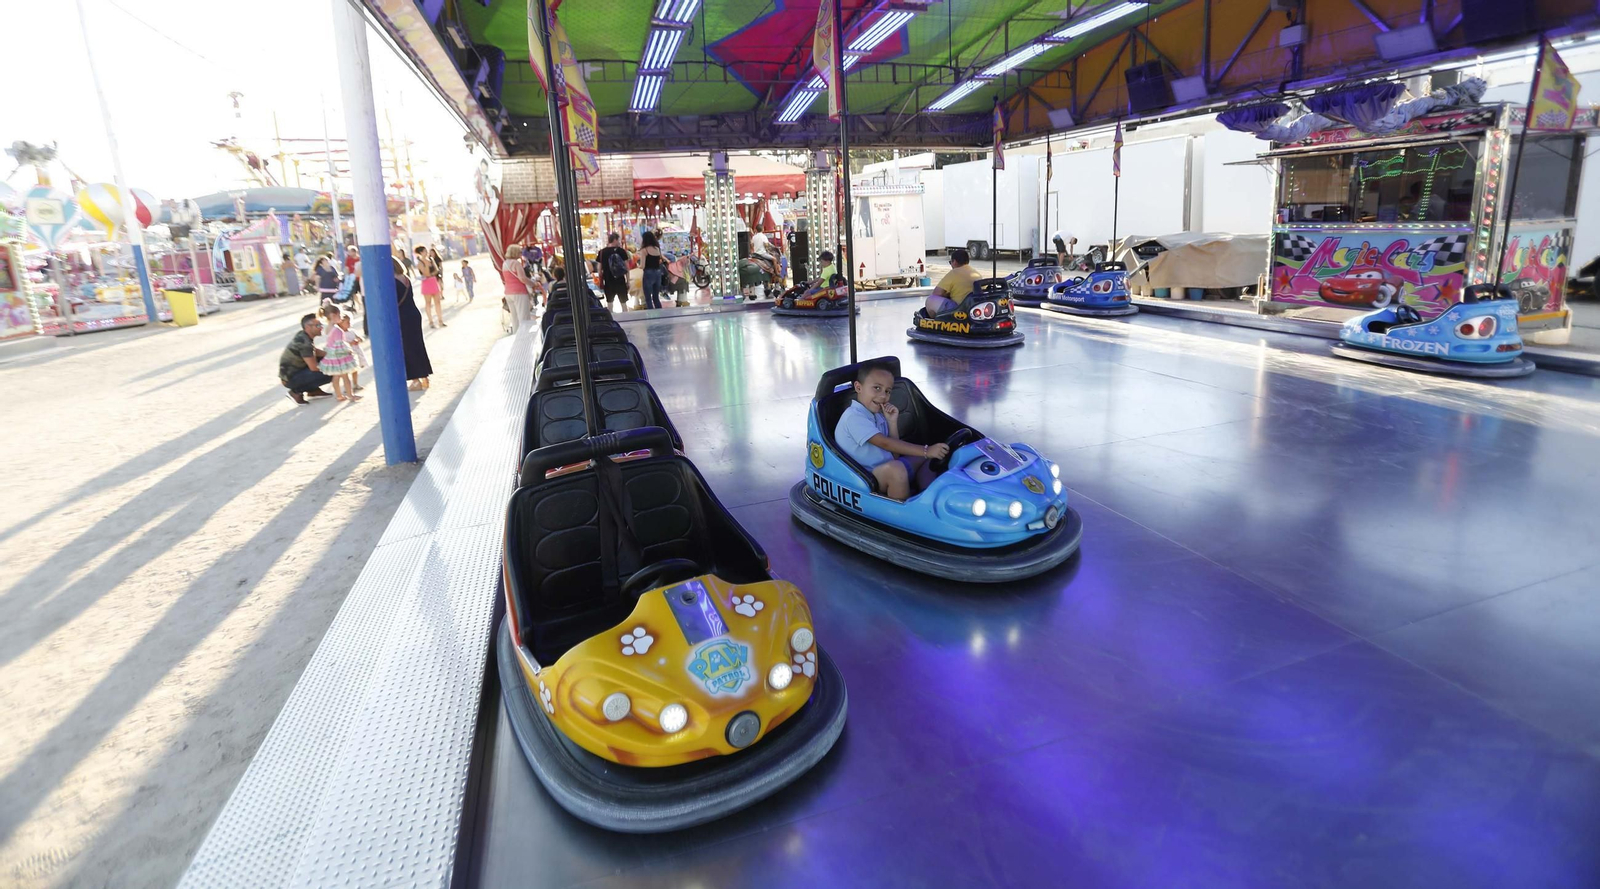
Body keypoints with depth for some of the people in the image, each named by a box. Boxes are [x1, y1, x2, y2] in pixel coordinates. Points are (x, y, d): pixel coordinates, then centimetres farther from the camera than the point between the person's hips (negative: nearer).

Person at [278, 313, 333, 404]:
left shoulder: (303, 336, 2)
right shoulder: (305, 342, -25)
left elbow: (315, 351, 19)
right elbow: (314, 368, -24)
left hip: (295, 370, 9)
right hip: (290, 379, -9)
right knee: (328, 374, -20)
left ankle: (313, 390, 11)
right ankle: (296, 391, -6)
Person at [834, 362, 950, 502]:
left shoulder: (877, 414, 12)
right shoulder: (854, 416, -17)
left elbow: (894, 455, 8)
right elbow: (885, 444, -28)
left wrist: (892, 422, -2)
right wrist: (926, 451, -31)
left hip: (887, 474, 10)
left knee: (925, 456, 13)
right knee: (895, 469, -38)